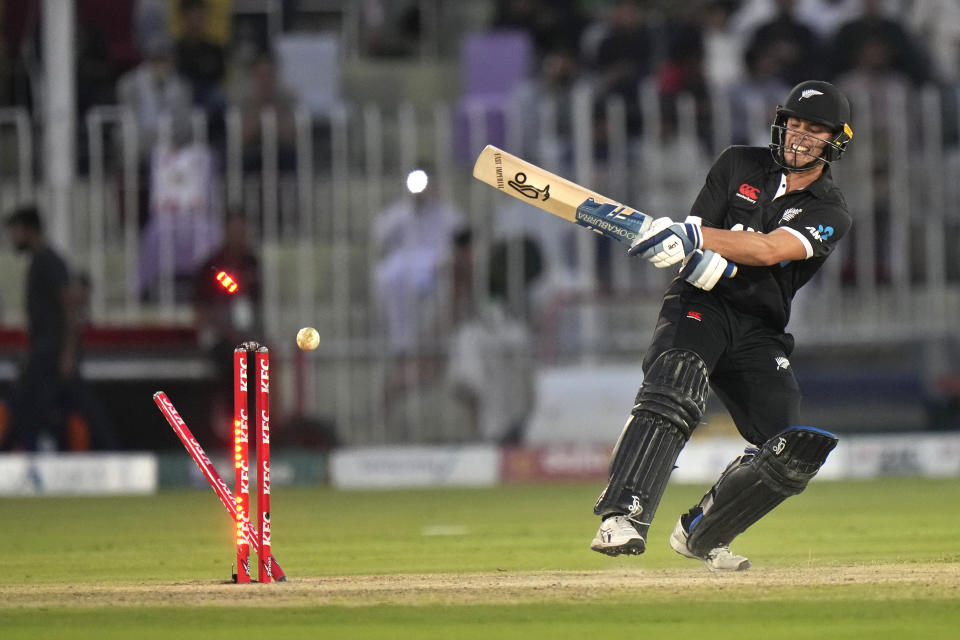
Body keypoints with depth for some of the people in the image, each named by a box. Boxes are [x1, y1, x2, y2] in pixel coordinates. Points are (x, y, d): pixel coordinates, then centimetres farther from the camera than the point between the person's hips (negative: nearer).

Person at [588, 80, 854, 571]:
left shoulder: (830, 213, 2)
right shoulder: (739, 166, 9)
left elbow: (769, 250, -17)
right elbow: (698, 241, 2)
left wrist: (691, 236, -29)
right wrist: (705, 261, -24)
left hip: (760, 332, 2)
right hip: (701, 307, -2)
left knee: (791, 452, -9)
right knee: (672, 391, -32)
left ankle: (701, 535, 14)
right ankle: (623, 517, -45)